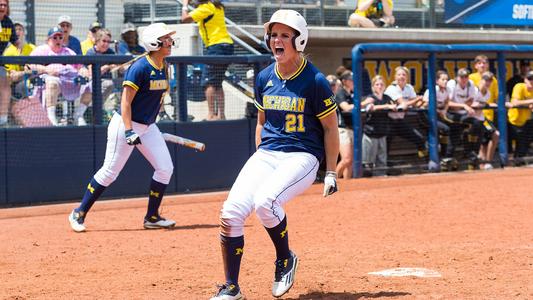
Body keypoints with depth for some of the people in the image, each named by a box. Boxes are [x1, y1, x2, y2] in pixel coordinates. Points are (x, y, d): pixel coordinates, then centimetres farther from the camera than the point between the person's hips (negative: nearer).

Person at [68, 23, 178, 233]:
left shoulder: (164, 68, 5)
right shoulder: (140, 68, -20)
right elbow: (125, 101, -22)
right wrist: (129, 131, -28)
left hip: (148, 127, 8)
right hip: (126, 124, -8)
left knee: (165, 168, 0)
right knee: (110, 172, -4)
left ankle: (152, 217, 11)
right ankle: (79, 214, 9)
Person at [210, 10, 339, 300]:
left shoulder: (315, 81, -8)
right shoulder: (264, 78, 9)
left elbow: (330, 127, -1)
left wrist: (331, 173, -3)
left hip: (301, 156, -5)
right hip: (266, 154, 6)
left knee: (265, 201, -32)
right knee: (230, 212, -14)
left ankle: (285, 260, -3)